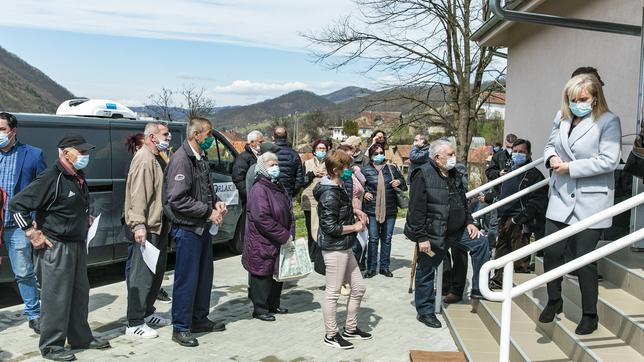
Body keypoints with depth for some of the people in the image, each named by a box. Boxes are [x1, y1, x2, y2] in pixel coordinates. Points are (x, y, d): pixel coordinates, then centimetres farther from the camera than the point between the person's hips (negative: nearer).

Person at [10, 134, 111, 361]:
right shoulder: (51, 178, -17)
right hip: (55, 247, -9)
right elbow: (17, 204, -18)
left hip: (78, 245, 9)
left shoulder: (78, 178, 11)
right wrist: (33, 233, -17)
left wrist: (85, 220, 18)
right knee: (56, 297, -1)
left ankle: (81, 338, 30)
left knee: (80, 293, 16)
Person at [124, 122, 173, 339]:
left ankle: (147, 313, 31)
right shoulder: (144, 159, -14)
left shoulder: (154, 158, 19)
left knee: (157, 272, 18)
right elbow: (138, 195, -23)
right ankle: (135, 324, 3)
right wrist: (139, 225, -28)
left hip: (158, 226, 11)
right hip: (147, 227, -11)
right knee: (142, 275, -5)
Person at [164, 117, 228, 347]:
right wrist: (209, 212, -18)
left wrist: (216, 202, 4)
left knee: (204, 276, 18)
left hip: (203, 227, 9)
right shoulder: (181, 159, -17)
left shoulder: (201, 157, 11)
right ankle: (180, 328, 12)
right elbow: (178, 200, -23)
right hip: (187, 227, -9)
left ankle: (199, 319, 33)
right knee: (187, 279, -1)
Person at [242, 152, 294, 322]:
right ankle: (260, 309, 15)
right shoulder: (259, 189, -17)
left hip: (279, 242, 9)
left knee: (278, 273, 16)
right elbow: (262, 218, -24)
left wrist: (290, 234, 0)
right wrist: (284, 236, -19)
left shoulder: (278, 187, 12)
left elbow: (289, 212, 14)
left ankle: (273, 305, 32)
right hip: (262, 243, -9)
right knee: (263, 275, 1)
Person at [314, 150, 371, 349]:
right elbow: (330, 227, -23)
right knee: (333, 293, 3)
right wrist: (355, 227, -12)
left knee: (358, 287, 16)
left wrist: (355, 211, 12)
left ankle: (350, 329, 30)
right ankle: (331, 335, 18)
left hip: (344, 247, 10)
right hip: (334, 248, -10)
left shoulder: (338, 189, 9)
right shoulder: (330, 194, -21)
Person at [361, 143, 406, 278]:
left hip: (390, 210, 3)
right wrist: (364, 193, -7)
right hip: (372, 210, -2)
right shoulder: (366, 170, 1)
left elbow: (404, 185, 17)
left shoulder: (392, 169, 9)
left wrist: (399, 182, -5)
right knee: (373, 239, 1)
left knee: (387, 239, 9)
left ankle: (384, 267, 21)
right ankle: (371, 268, 11)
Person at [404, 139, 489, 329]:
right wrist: (421, 237, -22)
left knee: (481, 243, 2)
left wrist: (469, 222, 8)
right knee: (426, 272, 4)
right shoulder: (423, 175, -17)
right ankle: (424, 311, 20)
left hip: (456, 230, 8)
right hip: (432, 235, -7)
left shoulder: (455, 175, 9)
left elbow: (462, 203, 21)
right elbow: (416, 210, -21)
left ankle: (478, 289, 13)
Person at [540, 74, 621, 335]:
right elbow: (550, 144, 19)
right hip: (561, 197, 5)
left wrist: (570, 167, -17)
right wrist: (551, 158, -4)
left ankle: (590, 315, 21)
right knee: (552, 251, 5)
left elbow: (609, 161, -16)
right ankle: (554, 301, 29)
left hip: (590, 202, -5)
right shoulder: (561, 117, 8)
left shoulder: (608, 122, -8)